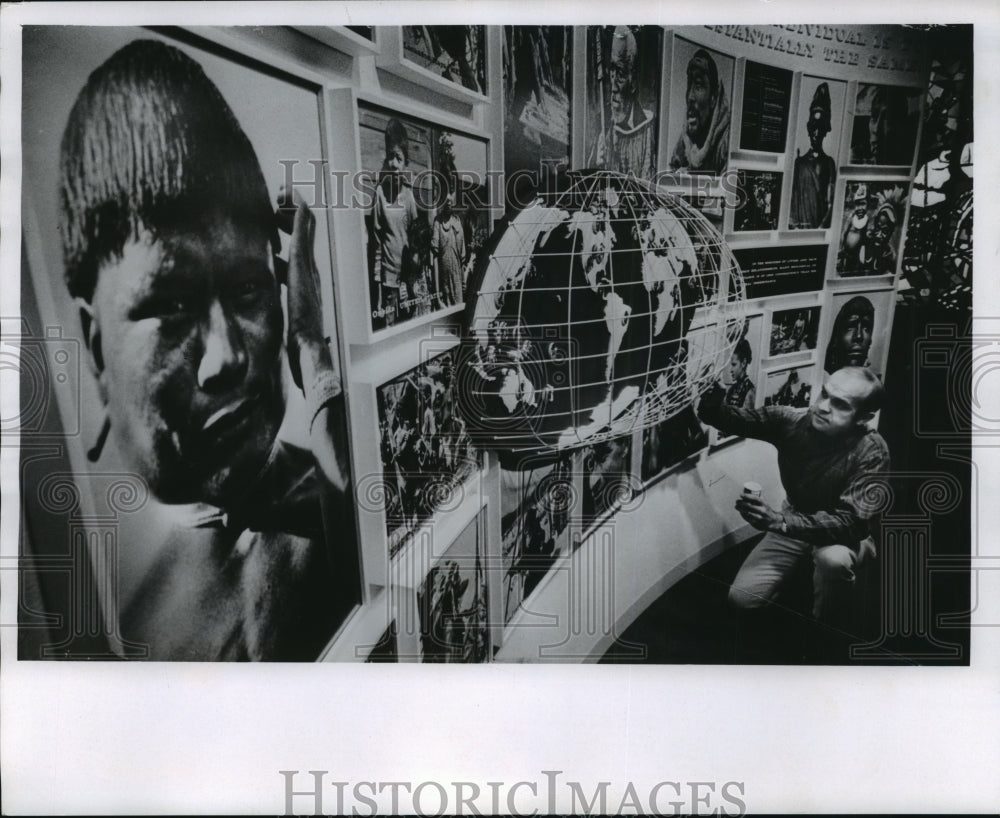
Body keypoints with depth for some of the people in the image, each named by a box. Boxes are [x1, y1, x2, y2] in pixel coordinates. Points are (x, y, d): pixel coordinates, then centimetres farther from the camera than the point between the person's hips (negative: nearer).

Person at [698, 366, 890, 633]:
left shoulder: (871, 451, -28)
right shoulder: (792, 420, -18)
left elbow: (852, 523, -35)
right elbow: (734, 419, -10)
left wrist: (779, 520, -47)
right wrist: (711, 402, -36)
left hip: (843, 533, -3)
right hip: (794, 524, 3)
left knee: (833, 559, -39)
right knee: (742, 598, -9)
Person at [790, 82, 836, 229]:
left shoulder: (829, 162, 11)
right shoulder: (799, 162, 10)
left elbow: (831, 200, 4)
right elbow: (792, 197, 6)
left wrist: (823, 226, -9)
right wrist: (794, 226, -7)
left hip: (823, 227, 0)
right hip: (800, 226, 0)